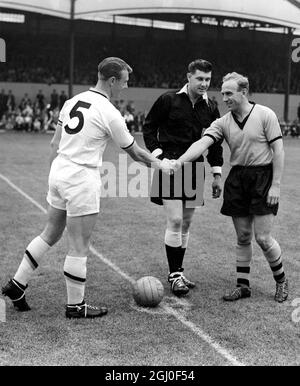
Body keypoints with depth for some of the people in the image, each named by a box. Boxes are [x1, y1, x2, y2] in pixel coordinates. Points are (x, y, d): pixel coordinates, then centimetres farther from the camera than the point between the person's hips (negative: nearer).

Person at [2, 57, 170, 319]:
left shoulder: (73, 101, 8)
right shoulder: (109, 113, -13)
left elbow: (55, 143, 13)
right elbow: (135, 152, -2)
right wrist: (161, 165, 13)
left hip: (58, 173, 8)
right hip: (82, 180, -8)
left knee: (50, 234, 20)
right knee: (79, 248, 3)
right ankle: (76, 305, 15)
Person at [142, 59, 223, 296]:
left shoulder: (210, 108, 8)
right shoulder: (168, 100, -4)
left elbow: (215, 142, 15)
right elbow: (148, 127, 4)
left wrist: (217, 175, 11)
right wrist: (157, 154, -7)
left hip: (195, 168, 5)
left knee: (186, 224, 9)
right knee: (175, 221, -10)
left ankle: (177, 273, 21)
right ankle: (175, 275, 0)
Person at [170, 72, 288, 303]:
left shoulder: (265, 115, -6)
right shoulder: (223, 123, 3)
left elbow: (278, 150, -7)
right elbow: (203, 143, -10)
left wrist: (276, 185, -13)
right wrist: (179, 161, -28)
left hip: (263, 178, -4)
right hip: (237, 179, 4)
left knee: (263, 238, -4)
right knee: (242, 237, 9)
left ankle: (281, 281, 20)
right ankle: (243, 285, 21)